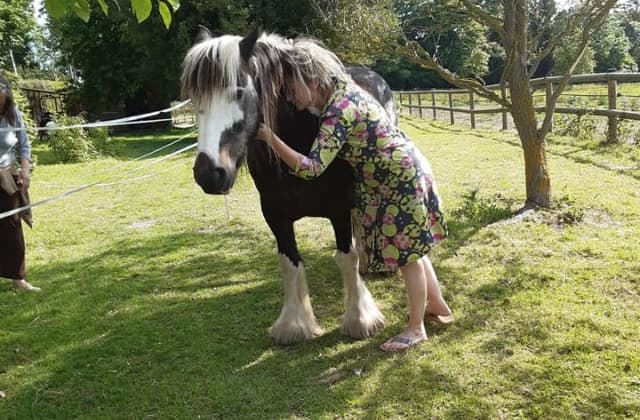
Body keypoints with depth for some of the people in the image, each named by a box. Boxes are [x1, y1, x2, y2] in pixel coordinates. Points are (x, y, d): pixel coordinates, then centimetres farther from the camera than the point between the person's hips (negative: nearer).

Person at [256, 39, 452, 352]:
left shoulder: (338, 111, -28)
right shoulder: (342, 89, 0)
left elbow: (311, 167, -33)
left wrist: (270, 138, -31)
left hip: (400, 180, -10)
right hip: (399, 175, 10)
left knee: (407, 254, 2)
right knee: (410, 248, 20)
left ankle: (416, 329, 18)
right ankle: (438, 306, 37)